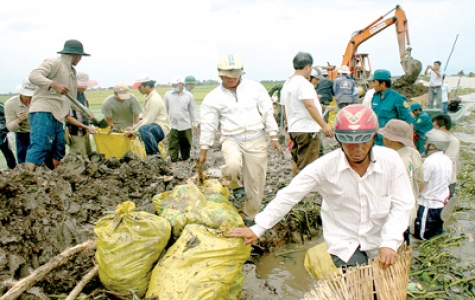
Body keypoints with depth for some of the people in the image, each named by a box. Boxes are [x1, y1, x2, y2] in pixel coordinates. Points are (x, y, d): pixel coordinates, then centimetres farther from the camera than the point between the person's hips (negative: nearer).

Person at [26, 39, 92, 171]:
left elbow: (71, 100, 32)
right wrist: (54, 84, -29)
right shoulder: (54, 63, 0)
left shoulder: (72, 72, 25)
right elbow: (33, 75, -16)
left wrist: (87, 111, 32)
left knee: (59, 152, 7)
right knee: (40, 146, -22)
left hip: (57, 116, 9)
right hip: (43, 112, -9)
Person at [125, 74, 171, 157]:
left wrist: (134, 132, -12)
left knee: (143, 129, -38)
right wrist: (133, 127, 16)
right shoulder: (149, 97, 16)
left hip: (161, 127, -11)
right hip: (154, 127, 11)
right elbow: (146, 119, 22)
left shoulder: (154, 99, -15)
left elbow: (148, 121, -18)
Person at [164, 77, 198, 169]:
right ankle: (173, 166, 6)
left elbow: (193, 110, 8)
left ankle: (185, 164, 25)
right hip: (172, 126, 0)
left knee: (186, 146, 9)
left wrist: (195, 123, 6)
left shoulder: (189, 95, 3)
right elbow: (165, 109, 10)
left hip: (185, 126, 1)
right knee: (173, 147, -2)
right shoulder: (168, 95, 4)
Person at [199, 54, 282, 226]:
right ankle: (236, 186, 3)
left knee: (256, 182, 5)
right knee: (233, 165, -33)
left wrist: (274, 137, -1)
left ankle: (247, 216, 26)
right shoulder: (213, 97, 0)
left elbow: (268, 113, 2)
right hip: (232, 139, -1)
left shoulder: (255, 88, 0)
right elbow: (208, 125, 4)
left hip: (256, 140, 1)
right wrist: (203, 150, 5)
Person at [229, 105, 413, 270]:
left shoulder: (390, 161, -13)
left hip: (381, 240, 2)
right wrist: (258, 229, -17)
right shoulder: (326, 166, -17)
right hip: (344, 243, -1)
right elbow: (289, 196, -15)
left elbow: (402, 204, -8)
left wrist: (390, 243, -19)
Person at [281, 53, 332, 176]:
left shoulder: (287, 83, 14)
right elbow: (310, 106, -24)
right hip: (307, 129, -10)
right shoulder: (303, 83, -15)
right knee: (306, 165, -5)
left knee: (296, 161, 17)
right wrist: (324, 125, -24)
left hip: (293, 129, 10)